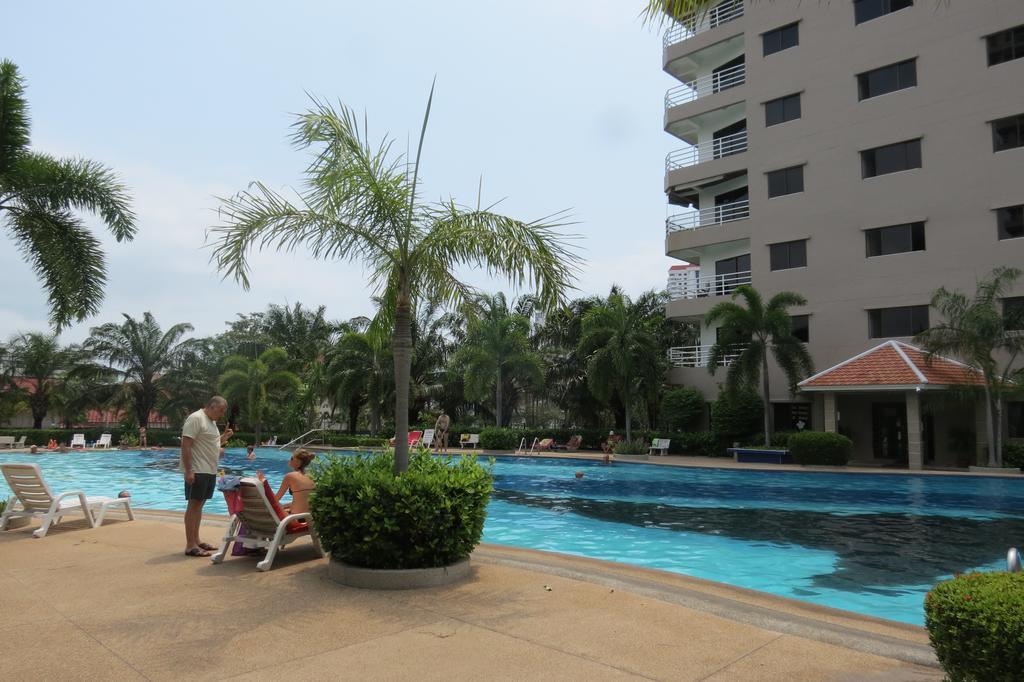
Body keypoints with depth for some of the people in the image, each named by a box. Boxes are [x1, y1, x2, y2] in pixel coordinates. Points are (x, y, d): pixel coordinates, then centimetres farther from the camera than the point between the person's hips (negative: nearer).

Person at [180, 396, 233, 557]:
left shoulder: (211, 421, 16)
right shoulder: (196, 418, -14)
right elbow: (185, 445, -20)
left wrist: (223, 438, 7)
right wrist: (188, 471, -24)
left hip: (209, 471, 9)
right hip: (197, 471, -9)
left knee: (199, 504, 13)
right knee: (194, 505, -6)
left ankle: (196, 541, 20)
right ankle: (190, 546, -3)